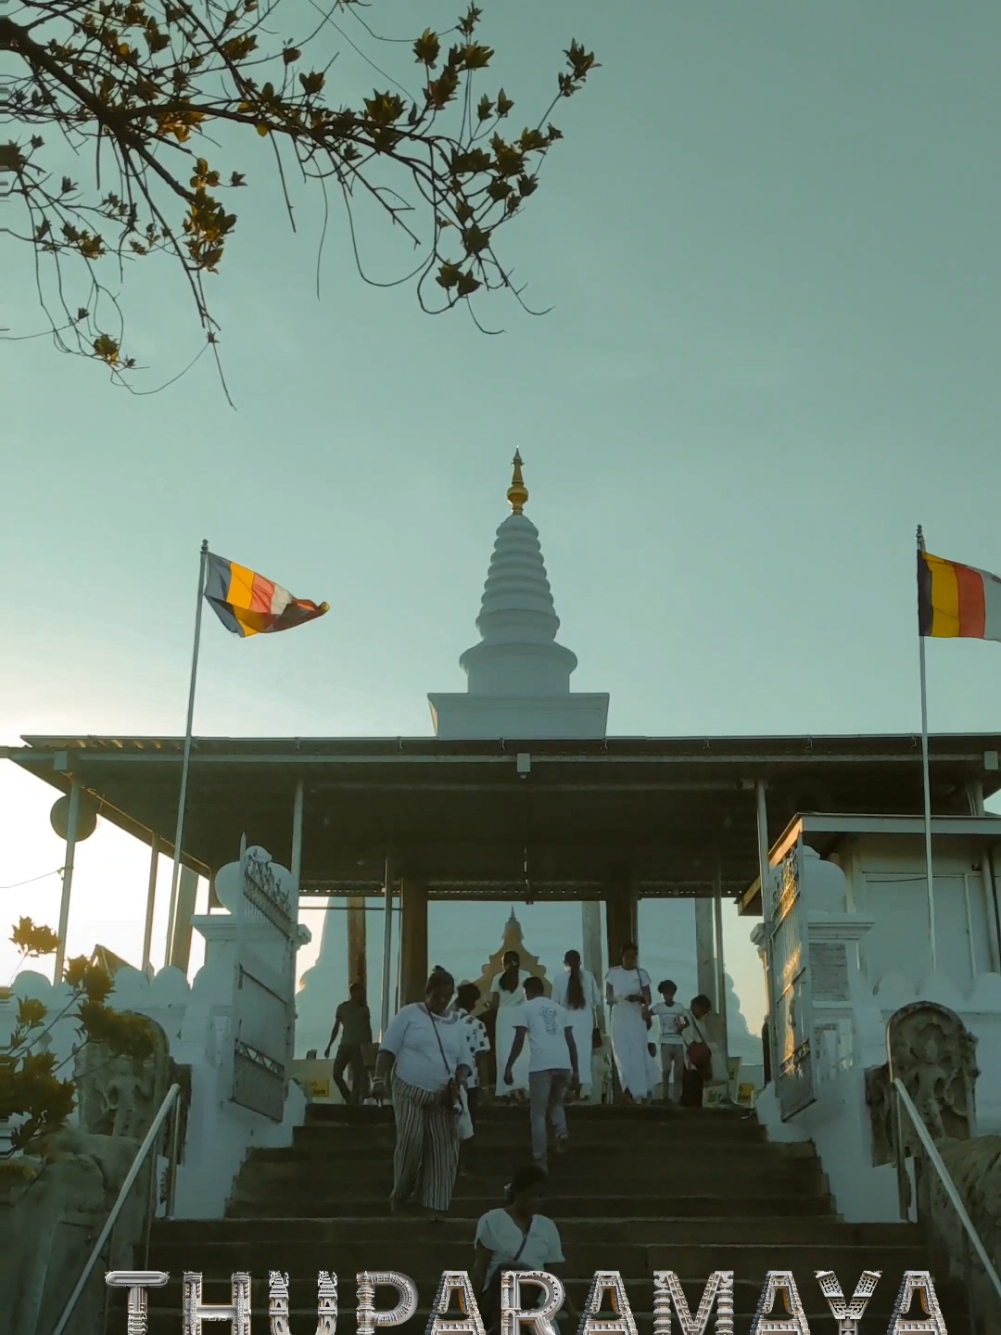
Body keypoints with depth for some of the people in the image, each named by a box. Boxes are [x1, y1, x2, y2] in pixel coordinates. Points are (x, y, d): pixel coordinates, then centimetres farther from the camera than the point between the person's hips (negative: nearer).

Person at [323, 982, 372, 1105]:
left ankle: (354, 1101, -5)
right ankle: (349, 1099, 8)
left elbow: (368, 1029, 8)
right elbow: (336, 1027, 11)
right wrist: (329, 1046, 8)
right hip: (345, 1045, 1)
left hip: (359, 1047, -1)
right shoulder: (342, 1007, 6)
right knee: (336, 1073, -7)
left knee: (357, 1077, -8)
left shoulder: (364, 1009, 5)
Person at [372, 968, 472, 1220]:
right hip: (409, 1091, -3)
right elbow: (388, 1049, -2)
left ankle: (434, 1203, 1)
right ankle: (400, 1194, 10)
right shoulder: (409, 1014, 1)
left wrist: (459, 1082, -6)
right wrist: (380, 1079, -14)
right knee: (411, 1143, -10)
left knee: (444, 1149, -4)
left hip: (442, 1097, 4)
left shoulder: (456, 1024, 11)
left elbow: (464, 1060, 14)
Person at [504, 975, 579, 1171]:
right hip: (563, 1064, 4)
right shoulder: (560, 1009, 23)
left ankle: (540, 1160, 2)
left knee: (538, 1114, 6)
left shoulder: (527, 1007, 11)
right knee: (556, 1102, 27)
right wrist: (575, 1070, 22)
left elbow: (519, 1040, 2)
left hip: (540, 1065, -4)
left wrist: (508, 1067, 6)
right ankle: (561, 1132, -1)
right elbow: (570, 1041, 19)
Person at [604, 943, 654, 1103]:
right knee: (623, 1054, -7)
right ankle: (628, 1090, -6)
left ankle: (640, 1092, -3)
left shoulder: (642, 973, 6)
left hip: (637, 1016, 1)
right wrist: (619, 998, -12)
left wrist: (641, 999, -19)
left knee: (639, 1054, -4)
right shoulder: (613, 973, 4)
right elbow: (608, 996, 8)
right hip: (619, 1017, -1)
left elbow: (648, 997, 4)